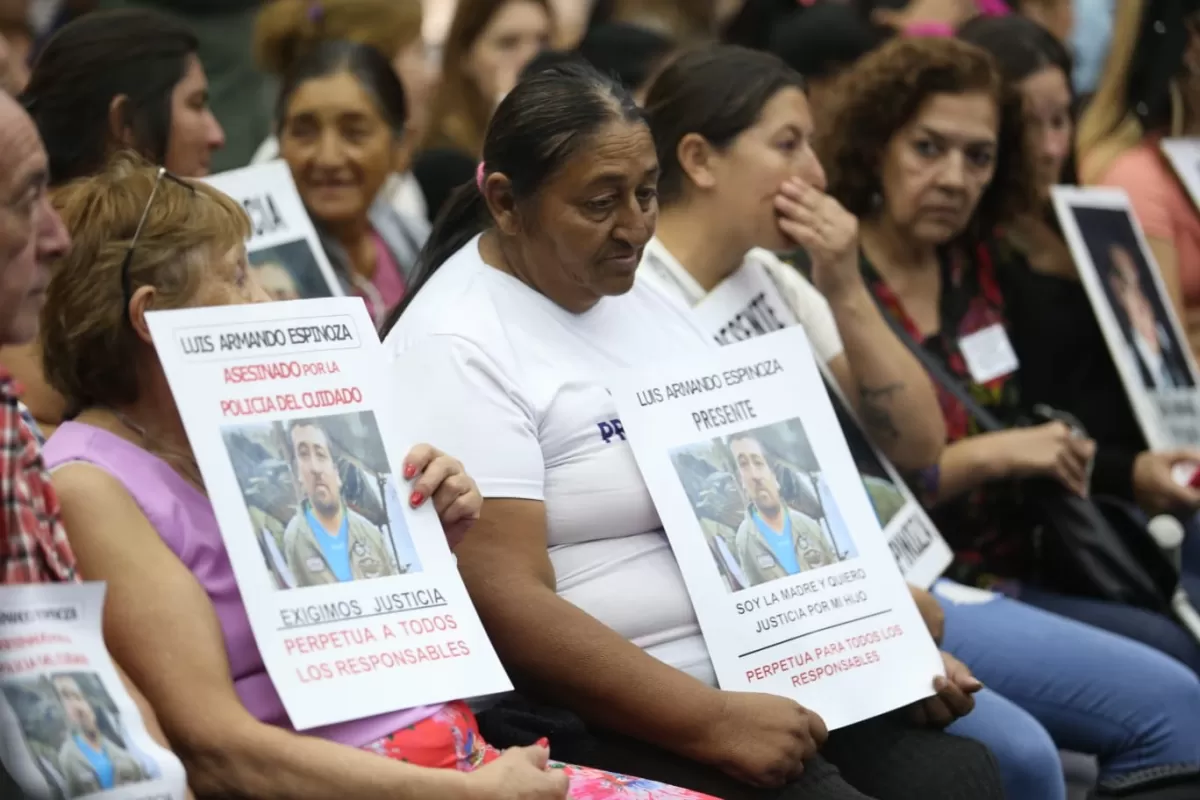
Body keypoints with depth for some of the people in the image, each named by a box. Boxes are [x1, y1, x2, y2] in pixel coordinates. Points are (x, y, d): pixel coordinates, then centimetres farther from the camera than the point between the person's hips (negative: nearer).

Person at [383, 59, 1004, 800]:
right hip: (610, 715, -7)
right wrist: (712, 724, -24)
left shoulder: (649, 291, 13)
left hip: (768, 673, 7)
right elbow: (504, 600, -21)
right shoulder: (456, 349, -12)